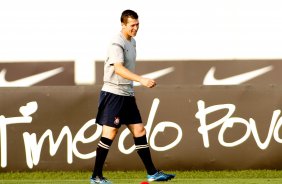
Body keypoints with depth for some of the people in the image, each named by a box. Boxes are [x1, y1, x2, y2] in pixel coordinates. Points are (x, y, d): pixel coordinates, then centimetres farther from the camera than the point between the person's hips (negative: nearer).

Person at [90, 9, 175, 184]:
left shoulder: (132, 42, 14)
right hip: (113, 93, -9)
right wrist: (141, 80, -39)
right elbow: (118, 69, -30)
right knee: (109, 133, -7)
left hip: (127, 94, 9)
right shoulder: (117, 44, -16)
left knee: (139, 131, 6)